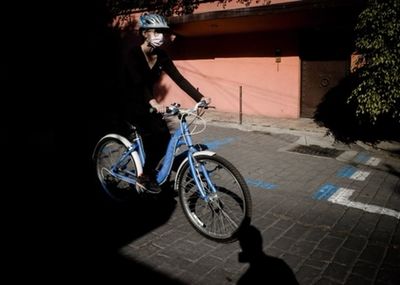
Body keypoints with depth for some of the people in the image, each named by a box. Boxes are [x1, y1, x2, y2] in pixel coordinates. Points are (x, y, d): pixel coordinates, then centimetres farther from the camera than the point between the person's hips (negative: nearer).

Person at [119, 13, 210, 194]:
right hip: (129, 103, -6)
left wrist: (200, 98, -22)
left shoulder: (161, 56, -2)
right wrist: (153, 102, -52)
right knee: (158, 132, -24)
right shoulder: (133, 54, -20)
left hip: (146, 103, 7)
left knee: (163, 135, -8)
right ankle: (145, 176, -9)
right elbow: (139, 82, -34)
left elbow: (179, 78, -10)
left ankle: (147, 173, 12)